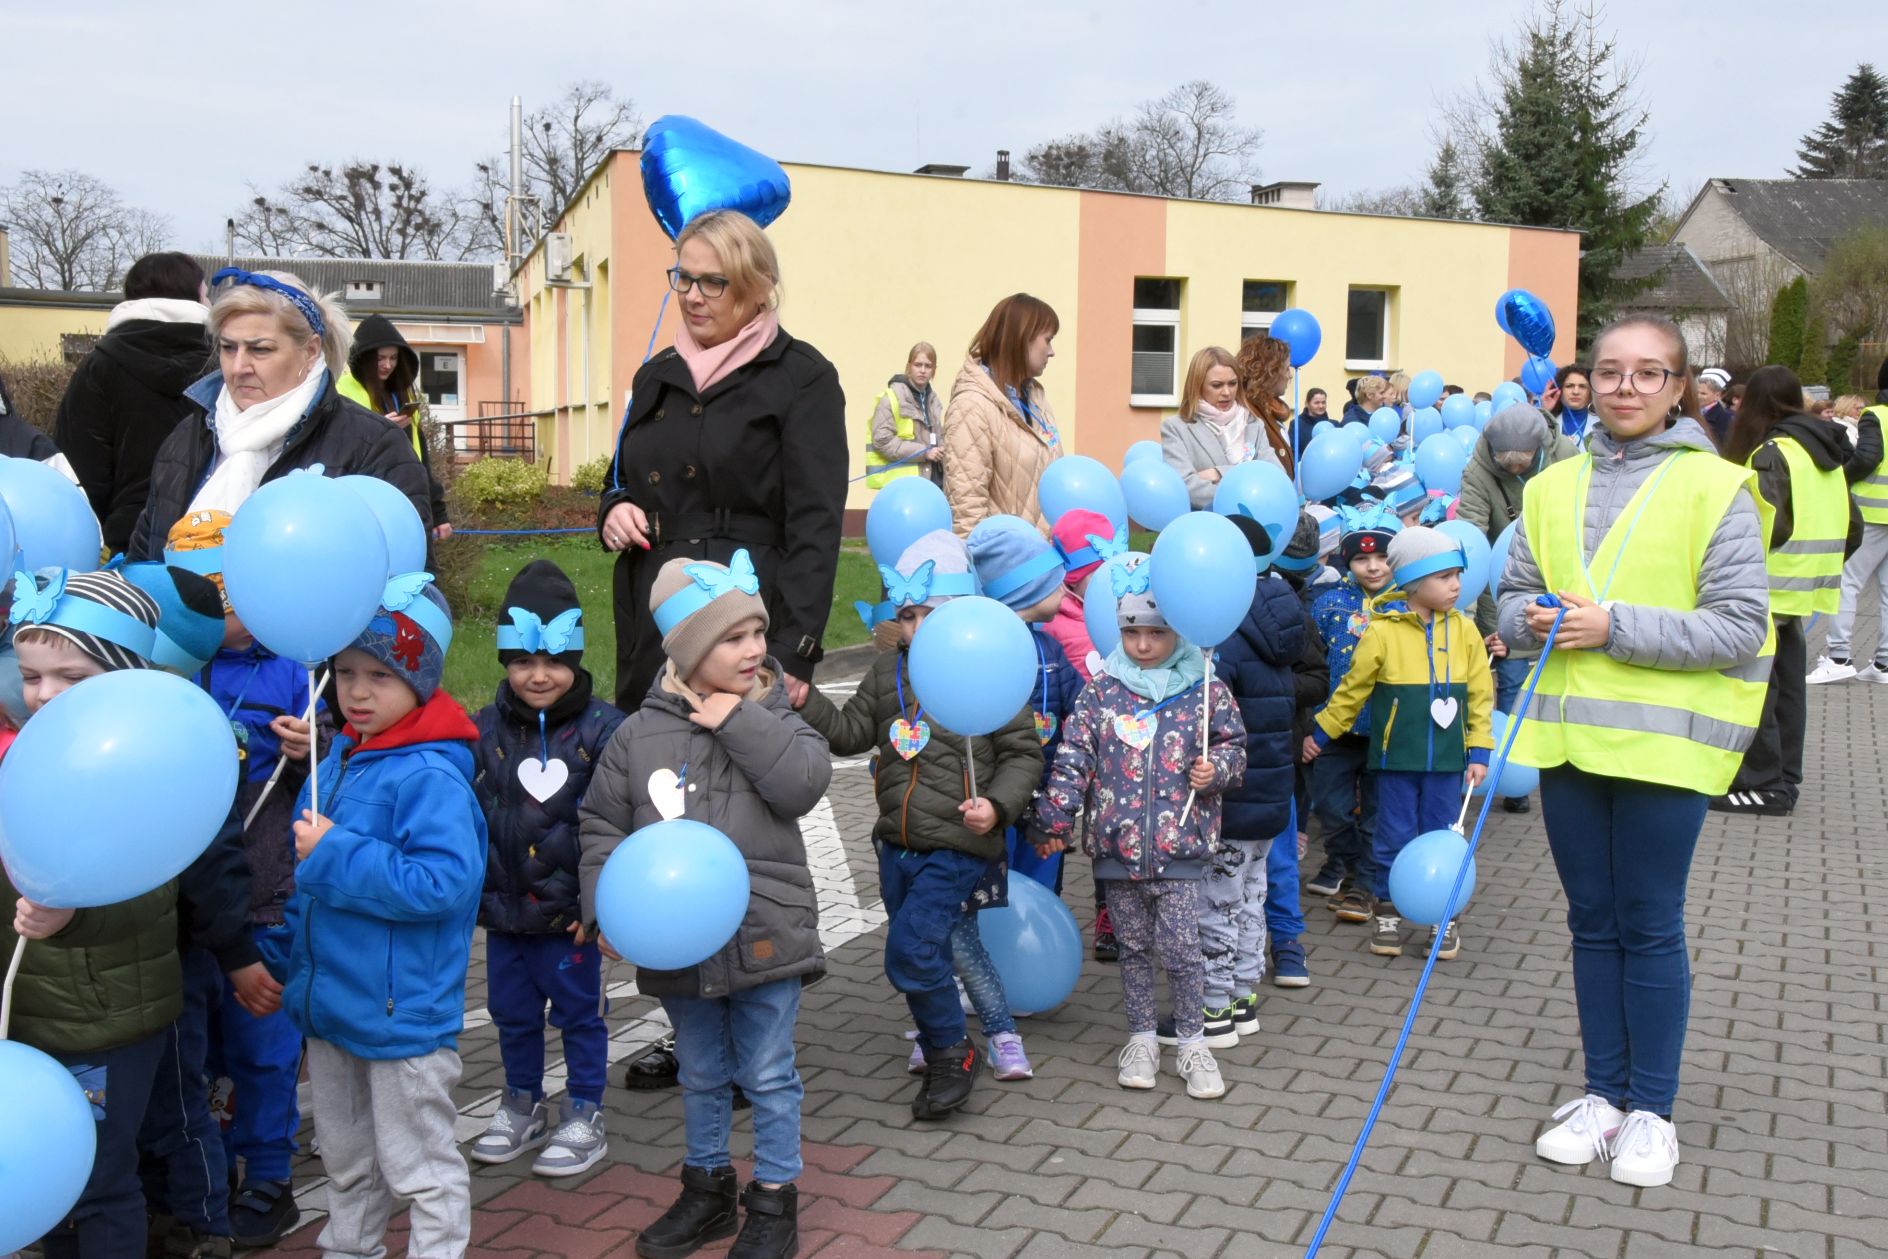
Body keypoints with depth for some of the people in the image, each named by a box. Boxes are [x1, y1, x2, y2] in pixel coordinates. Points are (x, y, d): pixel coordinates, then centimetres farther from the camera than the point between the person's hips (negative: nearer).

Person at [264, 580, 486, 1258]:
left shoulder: (431, 778, -21)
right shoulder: (335, 761, 6)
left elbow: (443, 884, -31)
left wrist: (334, 855, -26)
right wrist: (291, 965, 16)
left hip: (403, 1015, -9)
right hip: (330, 1002, 9)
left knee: (420, 1166, 7)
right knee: (345, 1156, 26)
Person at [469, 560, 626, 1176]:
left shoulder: (601, 728, -11)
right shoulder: (486, 728, 0)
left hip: (570, 911, -4)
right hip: (503, 908, 4)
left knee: (579, 1012, 10)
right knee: (512, 1013, 18)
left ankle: (584, 1118, 26)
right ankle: (522, 1107, 37)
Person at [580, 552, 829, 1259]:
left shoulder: (773, 719, -3)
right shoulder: (641, 733, -2)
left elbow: (803, 784, -21)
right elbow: (603, 825, 2)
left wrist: (741, 721, -19)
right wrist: (608, 906, -9)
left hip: (764, 937, -2)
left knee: (768, 1077, 9)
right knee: (701, 1076, 20)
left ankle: (774, 1201, 26)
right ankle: (707, 1188, 39)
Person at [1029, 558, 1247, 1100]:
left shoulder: (1204, 690, 0)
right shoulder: (1102, 692, 2)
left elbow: (1233, 744, 10)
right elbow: (1073, 758, 1)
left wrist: (1217, 769, -12)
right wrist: (1054, 821, -4)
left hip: (1180, 848, -2)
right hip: (1117, 846, 2)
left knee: (1181, 948, -2)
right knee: (1134, 947, 13)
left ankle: (1191, 1041, 17)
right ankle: (1142, 1037, 28)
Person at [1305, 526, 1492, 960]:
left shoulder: (1464, 631, 0)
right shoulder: (1382, 631, -9)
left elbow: (1480, 694, 5)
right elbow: (1352, 689, 1)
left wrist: (1479, 750, 2)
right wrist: (1321, 733, 5)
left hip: (1446, 758, 2)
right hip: (1396, 756, -2)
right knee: (1394, 837, 8)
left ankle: (1443, 917, 22)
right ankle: (1387, 912, 22)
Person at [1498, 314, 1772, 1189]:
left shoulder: (1714, 487, -7)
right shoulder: (1554, 487, 7)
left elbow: (1740, 626, -11)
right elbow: (1515, 593, 13)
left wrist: (1615, 628, -19)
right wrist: (1533, 619, -10)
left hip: (1663, 740, -4)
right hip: (1568, 733, 4)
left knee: (1650, 926, 5)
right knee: (1593, 921, 13)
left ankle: (1652, 1111, 20)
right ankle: (1603, 1094, 27)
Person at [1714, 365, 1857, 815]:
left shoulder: (1771, 453, -14)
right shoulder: (1824, 451, 12)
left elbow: (1768, 525, -24)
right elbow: (1851, 525, 14)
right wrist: (1826, 563, 21)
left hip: (1771, 588, -9)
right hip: (1807, 587, 9)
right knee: (1787, 683, 15)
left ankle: (1763, 783, -1)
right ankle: (1784, 778, 22)